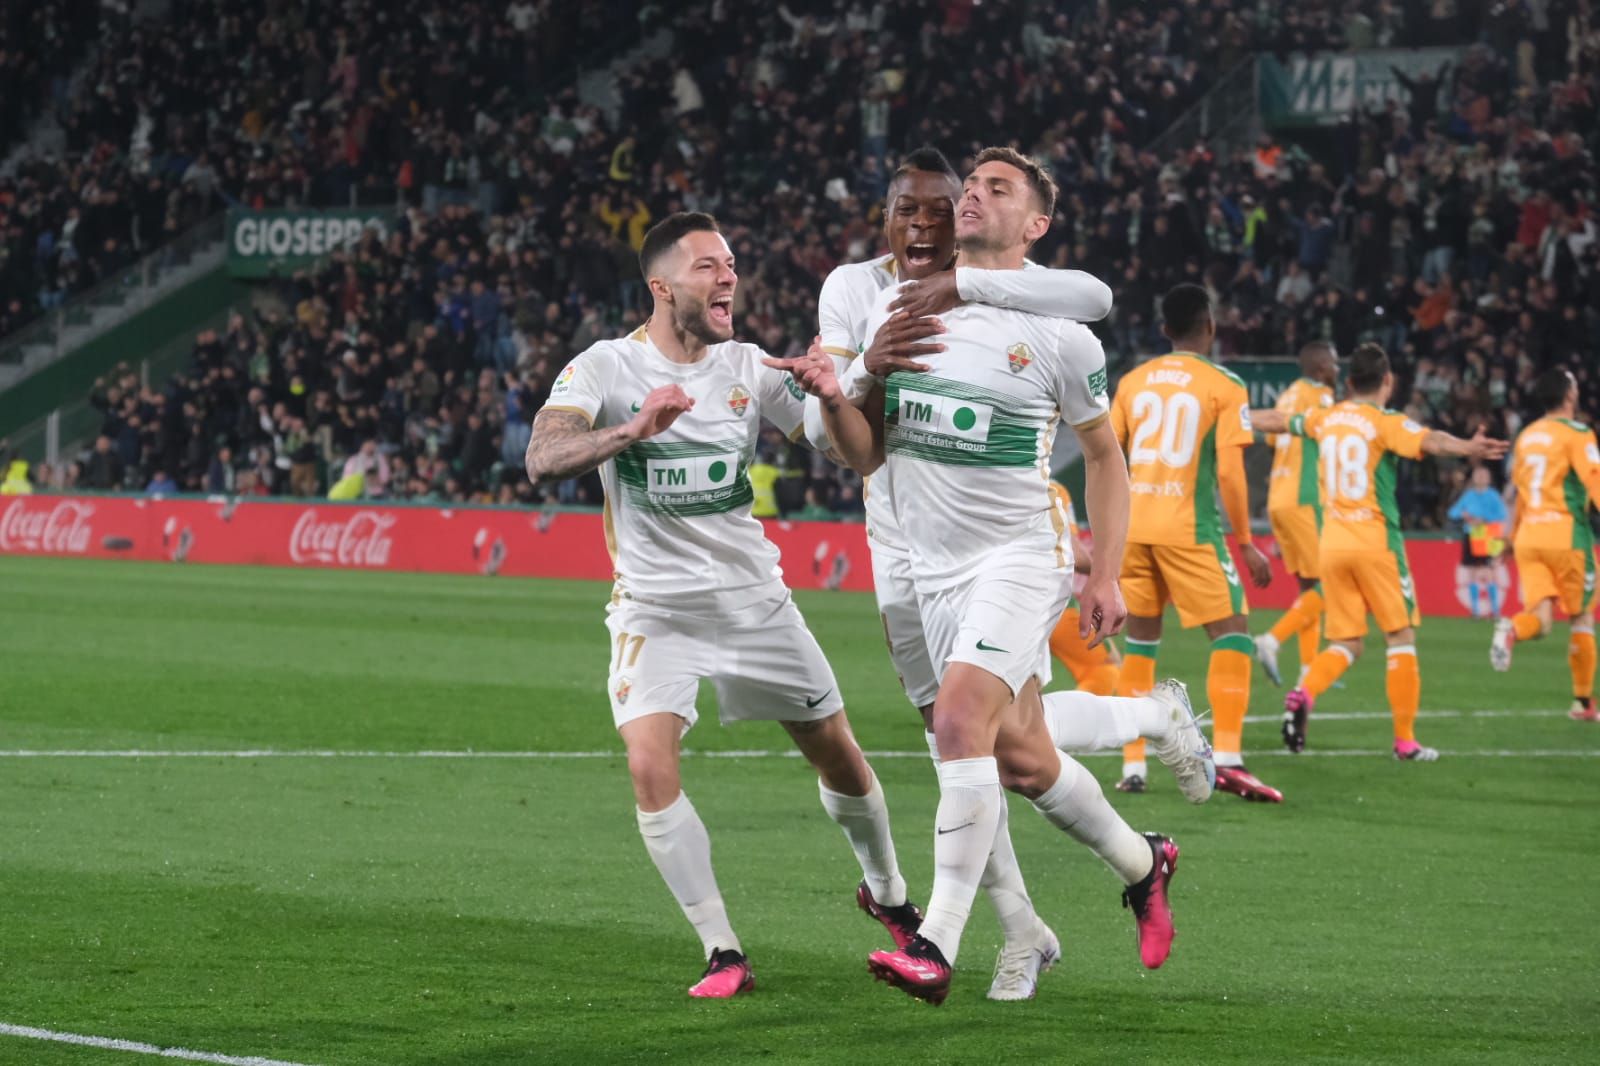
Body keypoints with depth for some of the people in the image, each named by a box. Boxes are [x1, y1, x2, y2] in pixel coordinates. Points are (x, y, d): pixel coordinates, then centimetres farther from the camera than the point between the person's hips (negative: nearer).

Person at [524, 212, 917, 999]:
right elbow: (542, 460, -26)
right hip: (654, 608, -3)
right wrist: (632, 430, -43)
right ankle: (723, 954, -10)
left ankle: (887, 893, 38)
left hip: (754, 599, 3)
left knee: (838, 756, 9)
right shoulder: (605, 368, -11)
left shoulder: (749, 368, 0)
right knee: (650, 768, -21)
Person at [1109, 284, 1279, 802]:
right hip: (1189, 528, -5)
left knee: (1140, 642, 14)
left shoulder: (1132, 381, 9)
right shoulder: (1224, 387, -4)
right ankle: (1227, 758, -12)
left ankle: (1132, 765, 11)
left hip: (1133, 524, 5)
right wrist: (1246, 543, -3)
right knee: (1231, 635, 1)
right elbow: (1229, 472, -10)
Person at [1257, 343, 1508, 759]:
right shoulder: (1385, 423, -8)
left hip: (1332, 541, 5)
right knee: (1401, 638, 4)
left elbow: (1276, 421, 26)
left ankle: (1304, 693, -19)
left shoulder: (1324, 419, 9)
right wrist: (1467, 448, -46)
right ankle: (1405, 740, 3)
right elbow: (1427, 441, -28)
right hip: (1375, 539, -5)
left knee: (1345, 644, 10)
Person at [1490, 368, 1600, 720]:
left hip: (1529, 536, 5)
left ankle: (1511, 630, -37)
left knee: (1540, 615, -2)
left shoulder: (1526, 436, 15)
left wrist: (1513, 536, 33)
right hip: (1566, 533, -5)